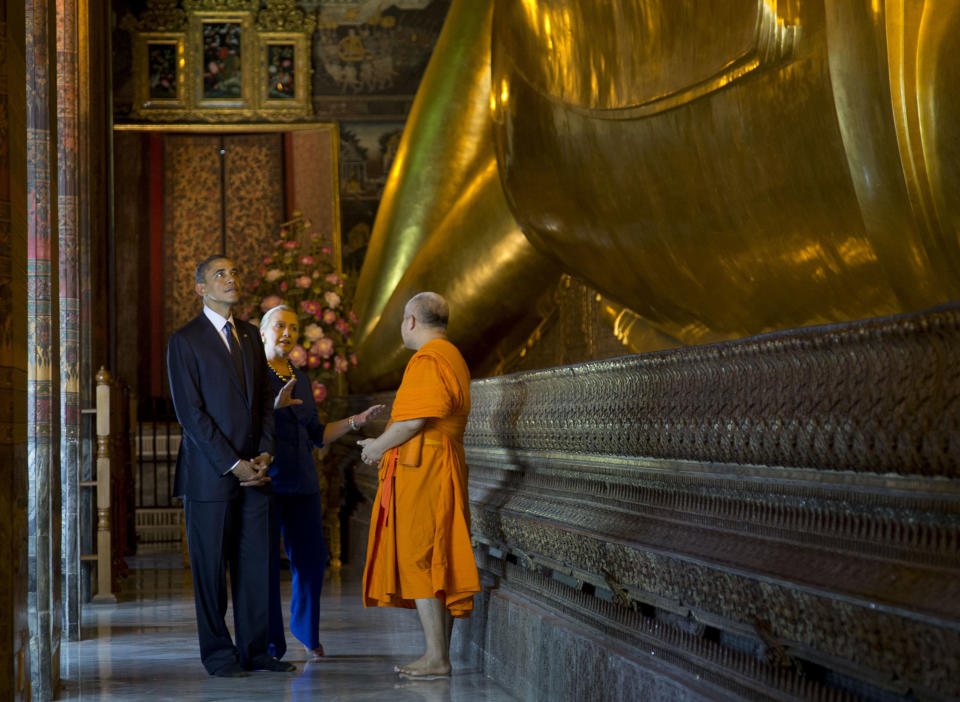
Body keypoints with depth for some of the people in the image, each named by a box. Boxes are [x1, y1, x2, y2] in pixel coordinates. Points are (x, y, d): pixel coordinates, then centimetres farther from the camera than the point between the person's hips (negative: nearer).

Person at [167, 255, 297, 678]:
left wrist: (264, 454, -1)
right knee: (210, 567, 1)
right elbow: (190, 412, -10)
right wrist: (232, 464, -14)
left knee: (256, 563, 5)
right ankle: (217, 653, 9)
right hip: (209, 474, -5)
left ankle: (255, 649, 11)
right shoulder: (185, 341, -4)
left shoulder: (249, 335, 15)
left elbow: (265, 400, 15)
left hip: (252, 472, 5)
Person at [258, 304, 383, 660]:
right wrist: (275, 405, -24)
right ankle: (269, 642, 4)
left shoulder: (301, 380, 16)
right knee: (264, 561, -6)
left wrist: (356, 421, 9)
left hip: (301, 482, 6)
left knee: (311, 558, 6)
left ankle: (305, 629, 28)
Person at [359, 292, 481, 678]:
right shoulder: (453, 358, 21)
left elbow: (415, 420, -21)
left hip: (421, 471, -10)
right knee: (435, 565, 10)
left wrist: (379, 446, -5)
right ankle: (439, 653, 12)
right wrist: (386, 442, 18)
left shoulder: (428, 360, -12)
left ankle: (436, 657, -10)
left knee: (420, 563, -9)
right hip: (442, 468, 10)